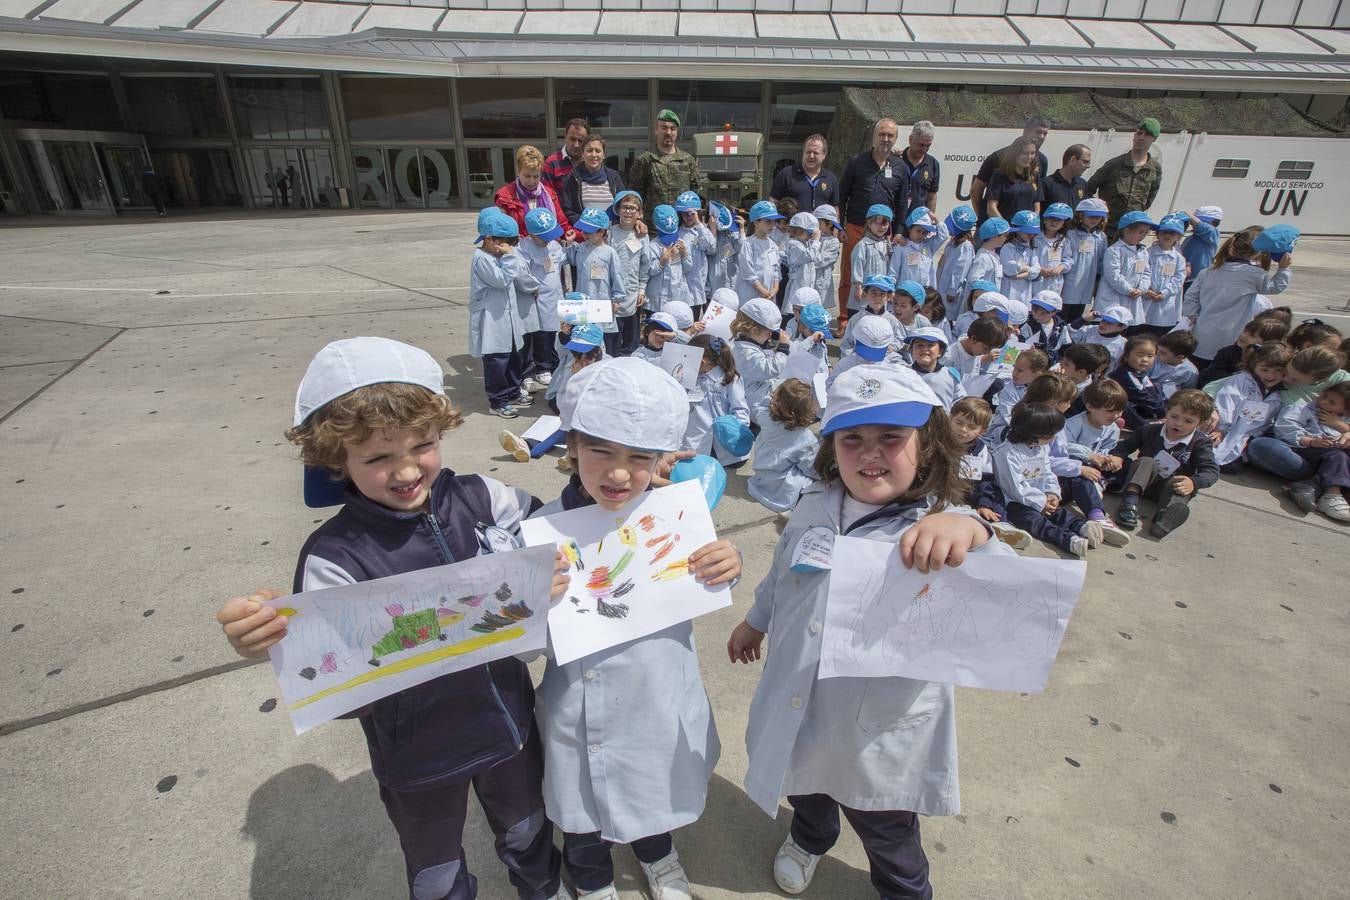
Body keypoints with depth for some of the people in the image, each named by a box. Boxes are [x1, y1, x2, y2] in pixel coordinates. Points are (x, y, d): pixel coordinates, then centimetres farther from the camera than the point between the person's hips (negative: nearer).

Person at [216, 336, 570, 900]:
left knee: (526, 828, 32)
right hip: (420, 756, -2)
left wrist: (560, 569, -26)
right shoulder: (334, 559, -23)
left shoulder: (480, 499, -16)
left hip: (509, 722, 3)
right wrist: (277, 642, -42)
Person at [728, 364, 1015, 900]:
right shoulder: (815, 504, -9)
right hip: (794, 711, 5)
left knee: (887, 835, 24)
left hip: (879, 733, -5)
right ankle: (809, 837, 68)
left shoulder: (943, 532, -25)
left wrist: (971, 535, -61)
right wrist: (755, 621, 20)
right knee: (804, 790, 34)